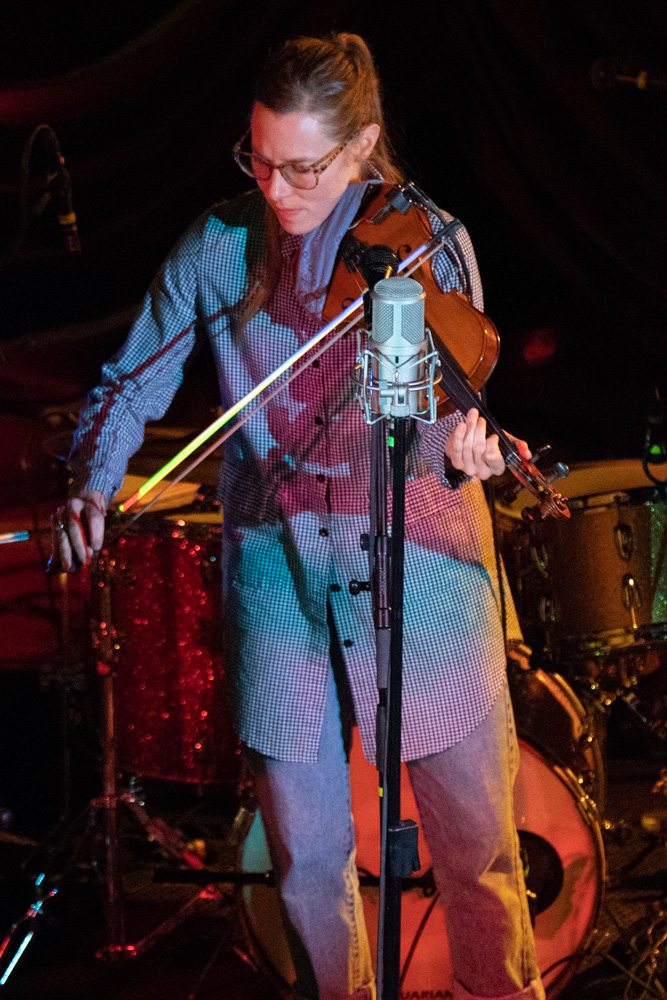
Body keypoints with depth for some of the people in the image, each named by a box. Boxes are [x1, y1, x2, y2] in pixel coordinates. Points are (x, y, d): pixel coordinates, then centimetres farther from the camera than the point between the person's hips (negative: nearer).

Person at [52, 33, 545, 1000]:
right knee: (305, 851, 6)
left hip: (415, 568, -1)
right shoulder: (218, 246, 0)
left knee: (478, 844, 4)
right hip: (277, 568, 2)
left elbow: (438, 411, -11)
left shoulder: (428, 244, -5)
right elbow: (135, 380, 7)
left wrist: (457, 451, -35)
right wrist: (94, 481, -12)